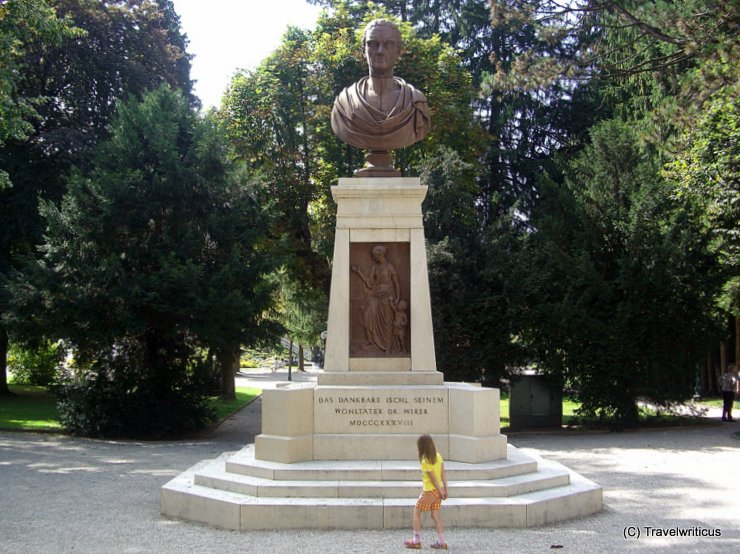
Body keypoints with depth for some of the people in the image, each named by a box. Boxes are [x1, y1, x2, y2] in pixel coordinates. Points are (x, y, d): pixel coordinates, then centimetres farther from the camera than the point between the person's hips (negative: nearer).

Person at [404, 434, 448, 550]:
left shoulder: (425, 461, -19)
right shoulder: (438, 456, 1)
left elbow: (433, 478, -17)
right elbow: (443, 474, 3)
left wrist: (441, 492, -9)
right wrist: (445, 489, 7)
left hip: (429, 491, -7)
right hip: (439, 489, 7)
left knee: (417, 512, 9)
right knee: (435, 515, 13)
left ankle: (416, 541, 11)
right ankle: (442, 542, 10)